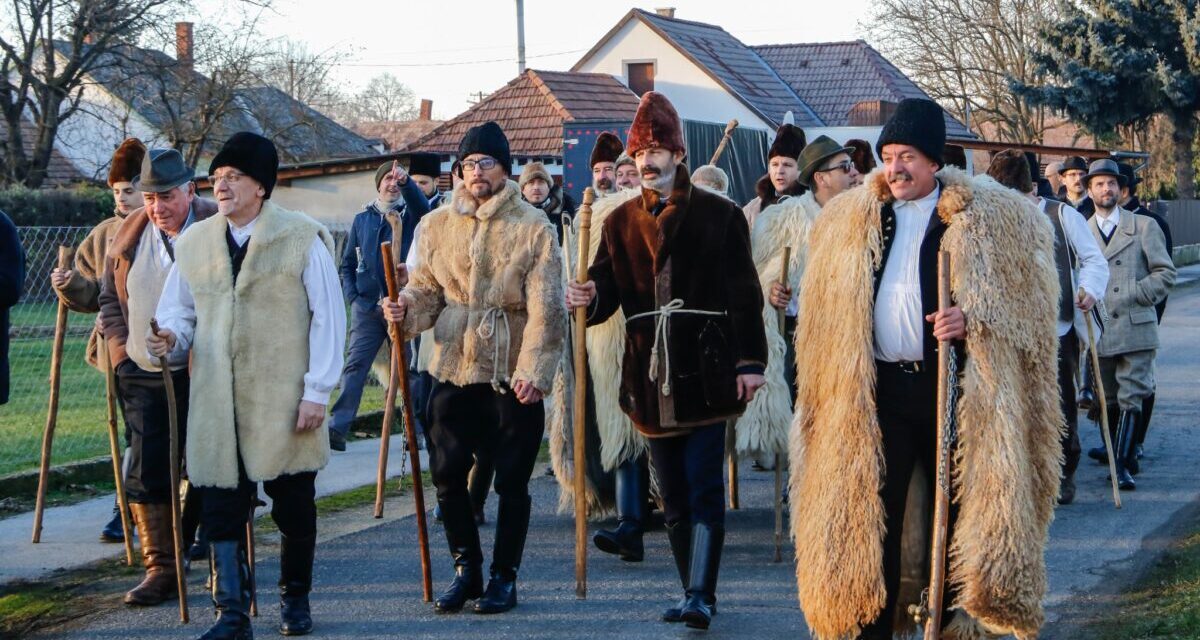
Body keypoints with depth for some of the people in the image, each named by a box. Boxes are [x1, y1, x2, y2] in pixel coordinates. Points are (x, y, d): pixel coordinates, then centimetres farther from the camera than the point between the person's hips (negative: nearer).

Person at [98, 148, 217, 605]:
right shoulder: (128, 235, 8)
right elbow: (109, 298, 17)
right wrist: (122, 348, 6)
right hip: (144, 375, 4)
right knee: (147, 473, 1)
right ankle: (160, 568, 8)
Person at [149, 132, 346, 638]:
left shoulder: (302, 239, -2)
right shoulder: (194, 243, 10)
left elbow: (328, 318, -3)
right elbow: (179, 311, 18)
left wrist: (317, 390, -9)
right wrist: (170, 340, -7)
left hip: (284, 401, -3)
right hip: (216, 402, 3)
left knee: (293, 504, 9)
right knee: (221, 505, -4)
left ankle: (294, 599, 27)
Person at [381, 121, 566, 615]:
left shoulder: (534, 227, -5)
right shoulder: (438, 225, 6)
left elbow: (546, 307, -9)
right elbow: (428, 289, 11)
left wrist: (533, 370, -17)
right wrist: (406, 307, -12)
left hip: (513, 375, -3)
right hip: (455, 370, 3)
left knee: (512, 481, 3)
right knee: (447, 474, 3)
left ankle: (504, 576, 16)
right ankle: (467, 570, 20)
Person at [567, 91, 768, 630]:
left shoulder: (719, 215, 1)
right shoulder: (620, 222, 10)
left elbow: (744, 294, -1)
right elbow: (606, 285, 6)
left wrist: (750, 361, -6)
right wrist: (589, 298, -18)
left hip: (705, 373, -4)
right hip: (650, 376, 4)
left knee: (703, 489, -8)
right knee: (673, 494, 10)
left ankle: (701, 595, -10)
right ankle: (696, 594, 20)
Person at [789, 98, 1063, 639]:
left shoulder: (992, 219, 1)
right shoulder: (846, 222, 11)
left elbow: (1024, 297, -1)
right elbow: (825, 320, 14)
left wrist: (972, 319, -18)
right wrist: (834, 387, 5)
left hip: (954, 384, -2)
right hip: (877, 388, 2)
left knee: (959, 510, 6)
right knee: (870, 512, 1)